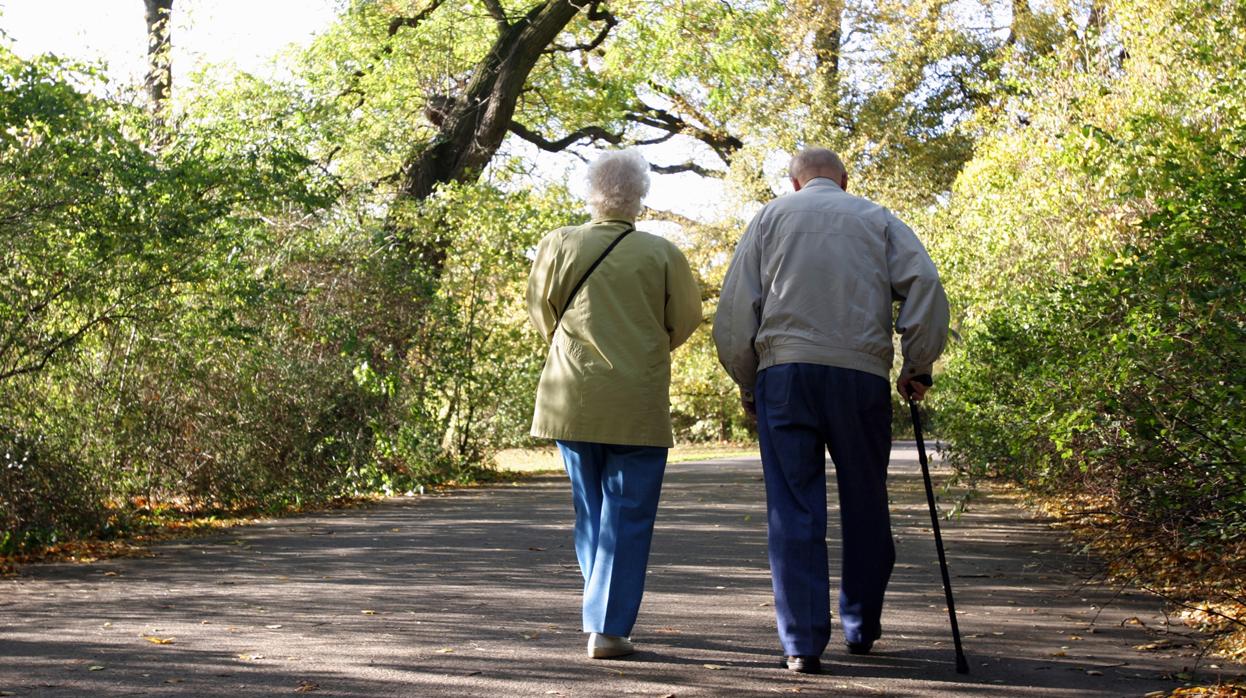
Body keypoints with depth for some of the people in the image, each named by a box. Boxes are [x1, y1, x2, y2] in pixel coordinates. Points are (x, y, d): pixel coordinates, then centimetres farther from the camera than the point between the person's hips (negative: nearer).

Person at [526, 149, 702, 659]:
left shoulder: (558, 245, -4)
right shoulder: (661, 254, -7)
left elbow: (542, 314, 6)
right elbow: (685, 321, 4)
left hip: (571, 401, 3)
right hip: (638, 405, -3)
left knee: (590, 513, 18)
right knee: (627, 518, 4)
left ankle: (600, 617, 27)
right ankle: (608, 627, 0)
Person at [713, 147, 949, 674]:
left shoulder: (771, 216, 15)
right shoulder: (877, 219, 16)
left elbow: (734, 308, 7)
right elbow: (925, 284, 1)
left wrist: (747, 383, 14)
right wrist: (918, 366, 7)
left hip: (783, 370, 0)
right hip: (862, 372, 1)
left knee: (794, 510, 0)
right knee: (865, 505, 13)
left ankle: (803, 643, -3)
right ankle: (862, 628, 23)